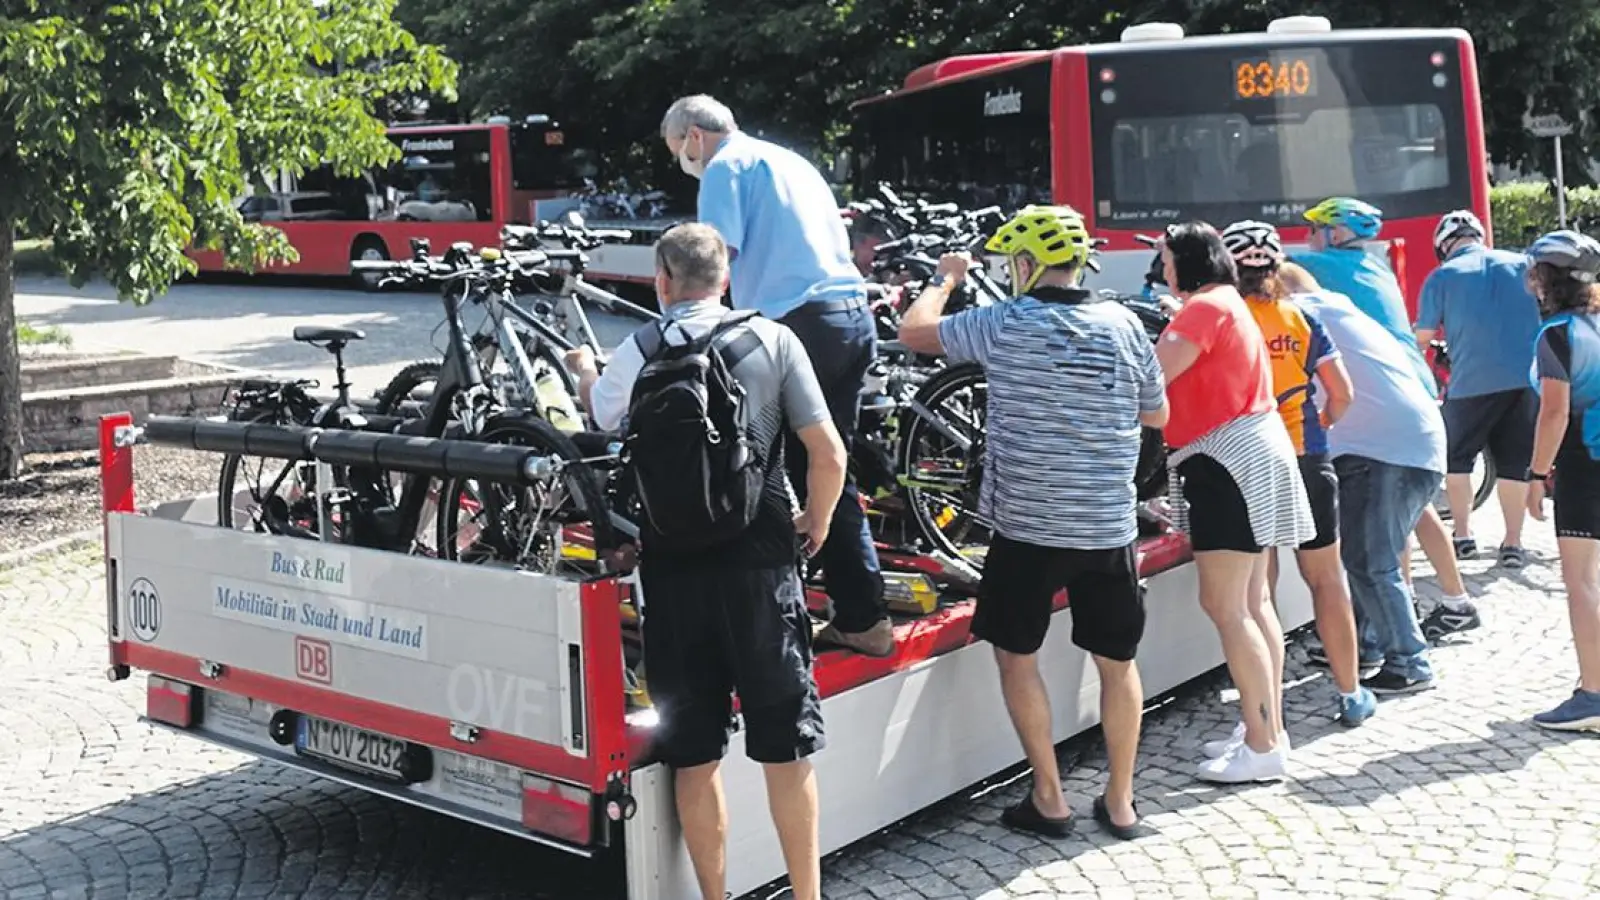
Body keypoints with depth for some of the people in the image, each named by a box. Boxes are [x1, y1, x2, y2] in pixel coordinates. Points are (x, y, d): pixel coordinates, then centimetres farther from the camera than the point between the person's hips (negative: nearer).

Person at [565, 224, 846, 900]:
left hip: (673, 569, 1)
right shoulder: (772, 340, -2)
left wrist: (584, 371, 42)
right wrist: (816, 523, 13)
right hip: (759, 562, 0)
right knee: (785, 747, 8)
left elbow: (599, 419, 21)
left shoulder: (637, 352, 0)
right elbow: (829, 455, -6)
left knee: (693, 753, 10)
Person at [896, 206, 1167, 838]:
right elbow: (1158, 415, 10)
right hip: (1109, 526, 3)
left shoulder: (1003, 325, -10)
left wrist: (945, 278, 19)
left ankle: (1049, 800, 15)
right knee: (1117, 661, 15)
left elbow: (912, 331, 3)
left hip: (1027, 526, -3)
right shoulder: (1124, 325, -1)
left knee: (1016, 654, 13)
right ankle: (1119, 802, 22)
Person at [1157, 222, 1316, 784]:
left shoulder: (1205, 306, -13)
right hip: (1249, 453, 11)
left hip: (1228, 459, -11)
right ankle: (1270, 730, 19)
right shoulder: (1228, 303, 20)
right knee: (1251, 602, 13)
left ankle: (1262, 747, -9)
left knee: (1224, 605, -10)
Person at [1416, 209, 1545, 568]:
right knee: (1515, 462, 9)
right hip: (1526, 378, 3)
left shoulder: (1442, 276, 0)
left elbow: (1422, 338, 2)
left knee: (1457, 458, 15)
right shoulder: (1522, 264, 9)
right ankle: (1513, 543, 8)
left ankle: (1463, 536, 13)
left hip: (1473, 382, -3)